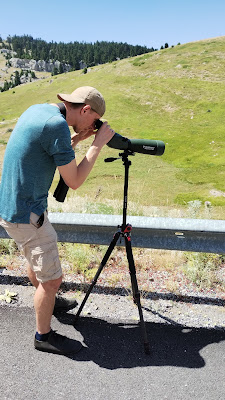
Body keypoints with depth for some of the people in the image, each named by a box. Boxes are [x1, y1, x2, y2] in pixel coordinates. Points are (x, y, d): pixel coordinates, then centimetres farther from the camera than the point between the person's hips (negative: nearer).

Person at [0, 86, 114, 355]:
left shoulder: (36, 110, 7)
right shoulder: (57, 124, -21)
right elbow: (74, 181, -16)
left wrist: (77, 138, 10)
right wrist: (97, 144, -9)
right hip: (25, 214, -10)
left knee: (37, 259, 29)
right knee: (52, 278, 4)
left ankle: (46, 300, 54)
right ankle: (44, 336, 26)